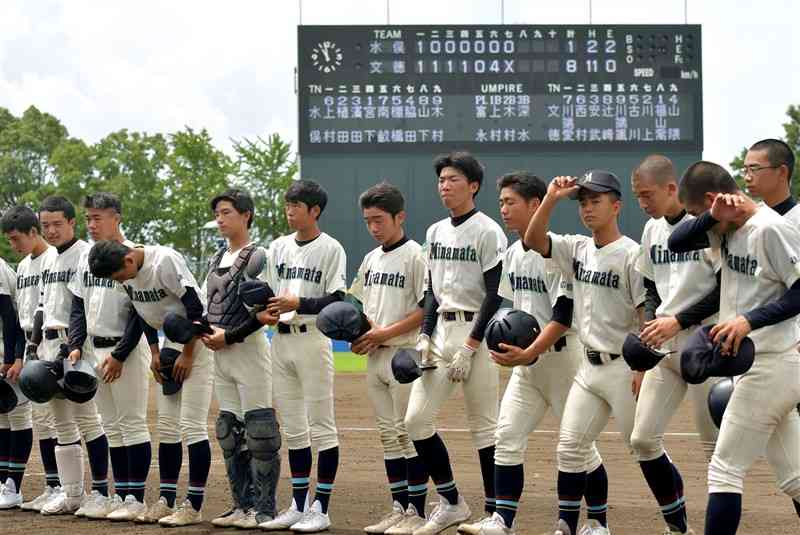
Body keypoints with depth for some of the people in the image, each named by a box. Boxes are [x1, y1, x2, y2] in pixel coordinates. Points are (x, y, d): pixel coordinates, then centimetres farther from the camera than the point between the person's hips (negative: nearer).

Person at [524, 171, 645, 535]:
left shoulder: (631, 254, -12)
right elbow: (533, 240, 0)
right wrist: (551, 198, -12)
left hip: (624, 367, -7)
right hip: (590, 366, 7)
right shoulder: (578, 249, 9)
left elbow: (647, 314, -14)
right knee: (570, 446, 4)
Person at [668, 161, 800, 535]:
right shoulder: (729, 227, 10)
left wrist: (749, 320, -25)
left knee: (725, 469, -4)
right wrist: (713, 217, -9)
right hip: (760, 363, 9)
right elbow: (676, 242, 7)